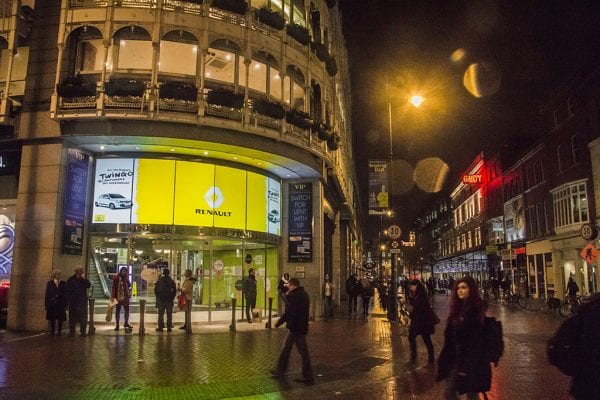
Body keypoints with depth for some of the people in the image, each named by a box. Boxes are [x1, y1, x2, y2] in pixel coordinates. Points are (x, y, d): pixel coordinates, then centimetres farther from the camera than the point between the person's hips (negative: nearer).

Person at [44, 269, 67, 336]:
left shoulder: (63, 283, 5)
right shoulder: (50, 283, 4)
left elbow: (65, 294, 4)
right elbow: (47, 294, 3)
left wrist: (65, 304, -1)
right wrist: (47, 305, -3)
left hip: (61, 304, 1)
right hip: (52, 304, 0)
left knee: (60, 318, 1)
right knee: (52, 318, 1)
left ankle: (59, 331, 11)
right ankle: (52, 331, 12)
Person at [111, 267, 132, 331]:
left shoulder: (126, 278, 7)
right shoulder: (116, 278, -7)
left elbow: (129, 286, 15)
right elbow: (114, 287, -10)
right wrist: (112, 296, -15)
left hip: (125, 297, 4)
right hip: (118, 297, -4)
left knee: (127, 310, 8)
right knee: (117, 311, 7)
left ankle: (126, 323, 21)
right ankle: (117, 325, 14)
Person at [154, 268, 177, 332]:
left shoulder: (159, 281, -3)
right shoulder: (171, 281, -1)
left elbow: (155, 290, 1)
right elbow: (174, 290, 1)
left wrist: (158, 297, 13)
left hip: (161, 299, 0)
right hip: (169, 300, 0)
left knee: (161, 314, 6)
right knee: (169, 314, 4)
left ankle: (160, 327, 5)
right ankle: (169, 327, 3)